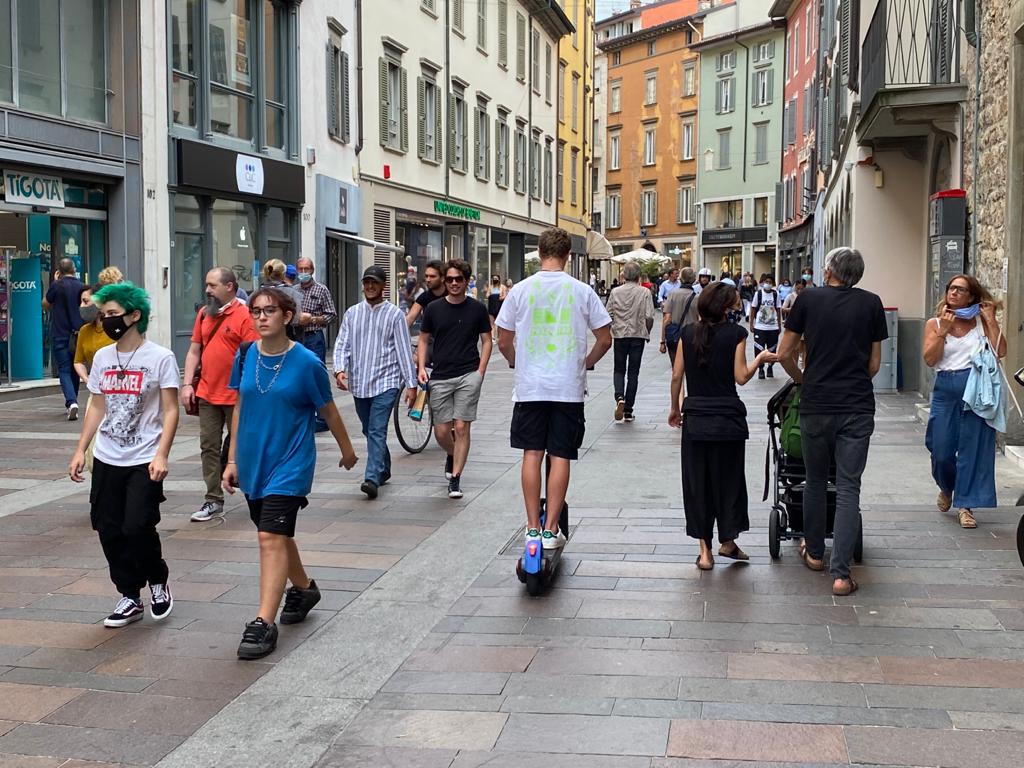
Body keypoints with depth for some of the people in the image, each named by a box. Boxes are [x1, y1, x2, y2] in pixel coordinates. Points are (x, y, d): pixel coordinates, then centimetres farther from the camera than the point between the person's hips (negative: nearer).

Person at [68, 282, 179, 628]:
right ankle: (130, 598, 19)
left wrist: (161, 455, -18)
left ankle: (158, 583, 17)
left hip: (144, 461, -5)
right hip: (106, 459, 6)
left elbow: (170, 411, -9)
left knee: (137, 527, -11)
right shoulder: (102, 357, 8)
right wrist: (80, 450, 9)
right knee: (109, 529, 5)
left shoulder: (160, 358, -7)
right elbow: (97, 408, 15)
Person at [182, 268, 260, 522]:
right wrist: (187, 384, 4)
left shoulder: (244, 315, -10)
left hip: (236, 396, -5)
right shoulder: (203, 313, 10)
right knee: (209, 447, 6)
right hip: (207, 394, 6)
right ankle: (213, 501, 13)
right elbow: (194, 351, 13)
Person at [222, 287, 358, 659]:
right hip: (253, 462, 5)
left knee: (272, 537, -15)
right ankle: (303, 588, 43)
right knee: (277, 534, 19)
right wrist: (233, 460, 9)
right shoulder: (245, 355, 0)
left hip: (290, 463, -5)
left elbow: (328, 409, 1)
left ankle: (264, 623, -14)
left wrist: (347, 450, 13)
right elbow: (240, 408, 9)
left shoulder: (307, 362, -12)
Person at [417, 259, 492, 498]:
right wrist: (421, 367, 0)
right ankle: (453, 455, 36)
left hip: (469, 375, -2)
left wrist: (481, 370, -3)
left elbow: (486, 340, 8)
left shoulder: (477, 308, 2)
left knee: (461, 427, -8)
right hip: (440, 377, 2)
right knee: (441, 432, 3)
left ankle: (455, 479, 0)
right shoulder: (434, 308, 6)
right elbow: (424, 340, 13)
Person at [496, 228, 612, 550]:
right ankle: (551, 530, 5)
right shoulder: (582, 291, -3)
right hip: (569, 387, -1)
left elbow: (504, 342, 3)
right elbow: (605, 340, 1)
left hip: (529, 387, 1)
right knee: (560, 457, 4)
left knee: (532, 455, 8)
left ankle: (532, 528, 10)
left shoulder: (520, 290, -2)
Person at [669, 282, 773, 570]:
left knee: (697, 481, 7)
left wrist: (674, 407, 16)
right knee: (728, 478, 12)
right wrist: (761, 358, 9)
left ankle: (705, 550, 9)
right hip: (727, 419, -2)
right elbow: (741, 377, -7)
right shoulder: (736, 333, -7)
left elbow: (676, 376, 4)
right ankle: (727, 542, 21)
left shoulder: (688, 333, 2)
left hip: (695, 418, 2)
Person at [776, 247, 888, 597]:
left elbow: (785, 354, 3)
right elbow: (874, 364, 7)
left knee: (815, 480, 17)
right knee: (848, 488, 2)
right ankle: (841, 573, -4)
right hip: (858, 409, 0)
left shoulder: (809, 299, 0)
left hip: (816, 406, 0)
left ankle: (814, 552, 32)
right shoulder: (872, 304, 3)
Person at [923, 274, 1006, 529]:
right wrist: (944, 330, -9)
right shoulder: (935, 324, 8)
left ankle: (965, 506, 7)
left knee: (973, 449, -1)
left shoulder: (981, 321, 7)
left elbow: (1000, 351, -5)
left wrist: (991, 320, -4)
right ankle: (946, 488, 36)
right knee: (941, 451, 4)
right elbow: (930, 359, -3)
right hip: (945, 391, 1)